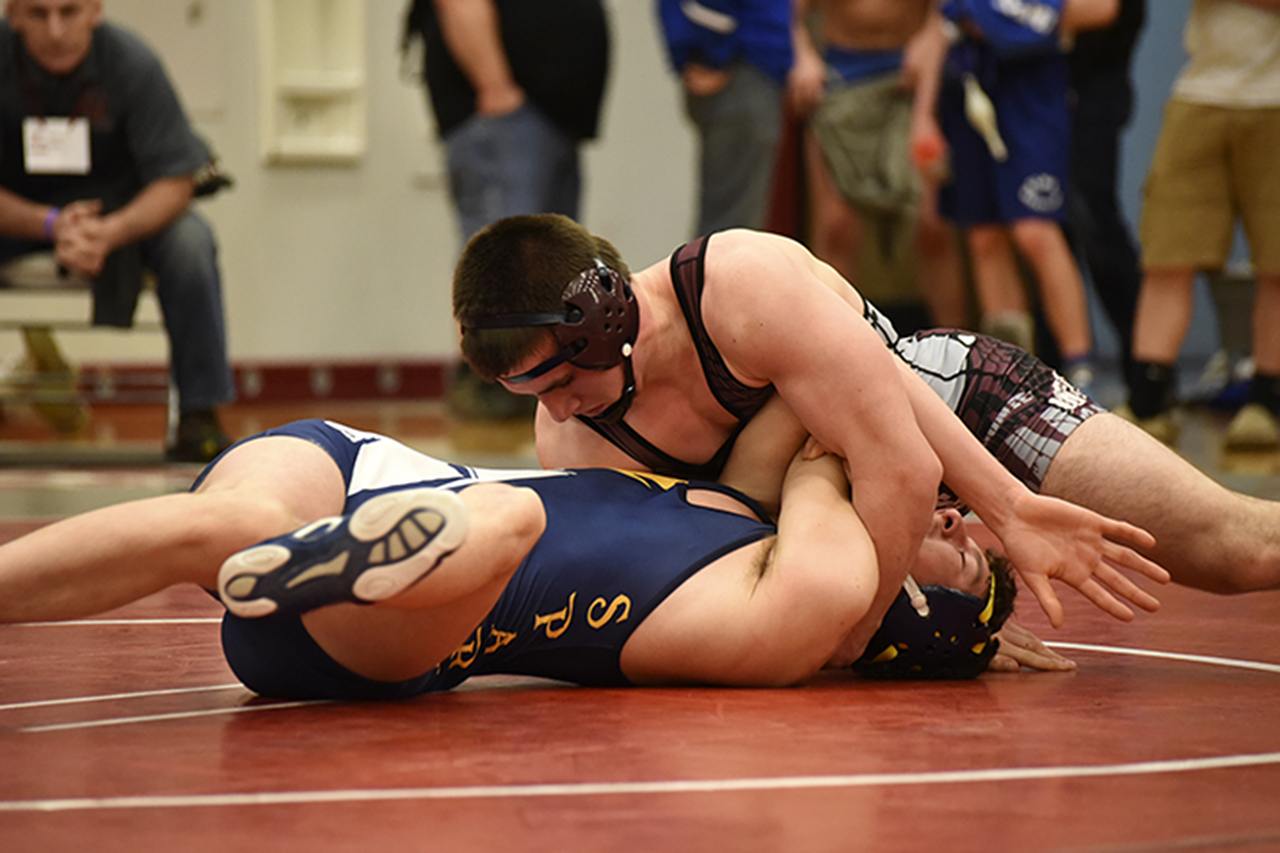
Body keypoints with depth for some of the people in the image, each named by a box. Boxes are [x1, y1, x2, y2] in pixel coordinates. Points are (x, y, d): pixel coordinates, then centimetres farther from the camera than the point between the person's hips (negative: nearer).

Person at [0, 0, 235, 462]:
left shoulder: (132, 63, -24)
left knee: (189, 241, -29)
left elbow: (175, 181, -21)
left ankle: (199, 414, -18)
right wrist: (50, 225, -39)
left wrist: (110, 232, -40)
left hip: (120, 209, 0)